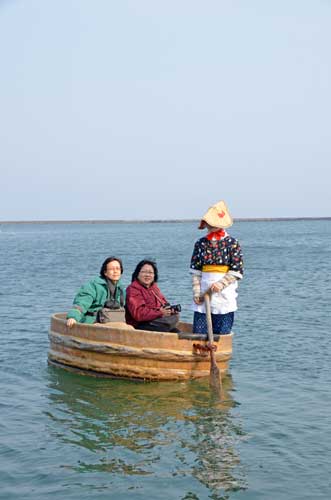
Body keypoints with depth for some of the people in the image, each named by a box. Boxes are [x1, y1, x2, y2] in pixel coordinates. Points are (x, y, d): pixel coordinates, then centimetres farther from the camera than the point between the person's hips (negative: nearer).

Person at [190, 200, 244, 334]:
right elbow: (195, 270, 7)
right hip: (203, 298, 3)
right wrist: (196, 292, -4)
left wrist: (221, 283, -17)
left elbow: (237, 271, -4)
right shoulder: (200, 243, 7)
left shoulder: (232, 243, -2)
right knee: (198, 333, 1)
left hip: (225, 299, -3)